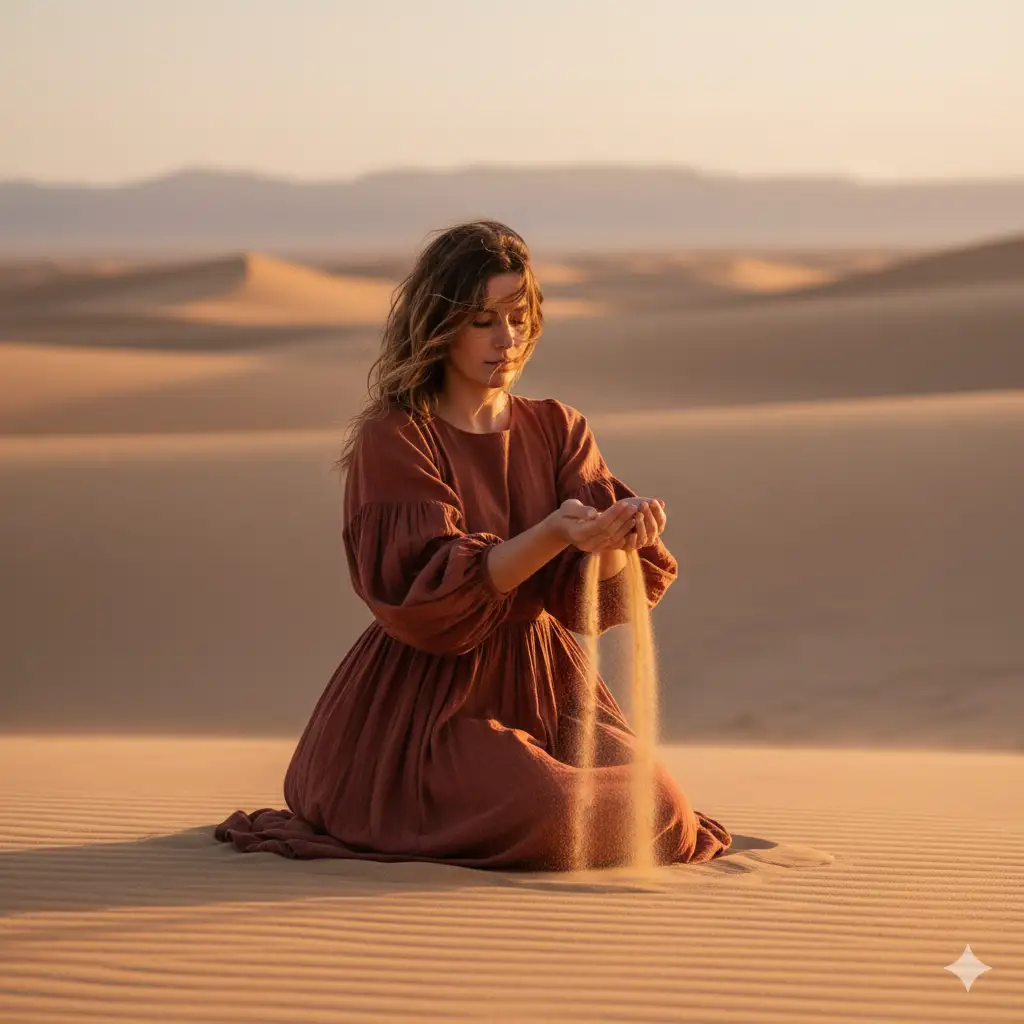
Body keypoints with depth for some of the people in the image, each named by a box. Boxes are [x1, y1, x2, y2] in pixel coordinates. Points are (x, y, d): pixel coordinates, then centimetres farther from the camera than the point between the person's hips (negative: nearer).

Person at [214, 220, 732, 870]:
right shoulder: (391, 439, -7)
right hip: (428, 699, -6)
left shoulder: (560, 431, 8)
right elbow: (432, 595, -20)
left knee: (661, 813, -14)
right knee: (545, 816, -29)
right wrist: (555, 535, -34)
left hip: (544, 688, 6)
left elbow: (589, 597, -6)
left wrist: (620, 536, -30)